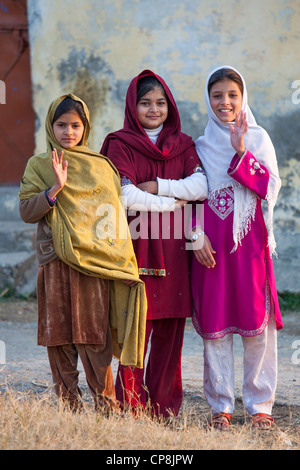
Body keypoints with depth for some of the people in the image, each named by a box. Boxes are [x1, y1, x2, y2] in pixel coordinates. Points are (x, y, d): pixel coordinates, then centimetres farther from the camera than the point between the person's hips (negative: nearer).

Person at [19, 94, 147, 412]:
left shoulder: (100, 166, 12)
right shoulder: (39, 165, 9)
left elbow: (116, 213, 12)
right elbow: (26, 211, 0)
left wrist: (123, 264, 2)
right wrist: (55, 189, -16)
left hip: (94, 265, 0)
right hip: (55, 264, 0)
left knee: (94, 338, -4)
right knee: (59, 338, 2)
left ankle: (106, 405, 2)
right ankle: (68, 405, 10)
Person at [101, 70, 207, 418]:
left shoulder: (183, 145, 15)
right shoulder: (121, 145, 3)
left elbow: (201, 186, -1)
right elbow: (125, 196, -10)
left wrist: (157, 186, -9)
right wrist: (174, 201, -4)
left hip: (175, 250, 4)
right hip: (137, 247, -3)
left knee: (170, 330, 2)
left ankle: (164, 407, 8)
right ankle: (131, 408, -2)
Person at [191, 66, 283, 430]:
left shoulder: (257, 139, 7)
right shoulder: (201, 146, 12)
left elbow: (270, 188, -4)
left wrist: (241, 153, -13)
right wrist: (197, 236, -5)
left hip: (250, 239, -1)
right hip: (211, 244, 1)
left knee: (257, 320, -4)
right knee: (214, 322, 0)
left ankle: (260, 404, 4)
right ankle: (220, 406, 7)